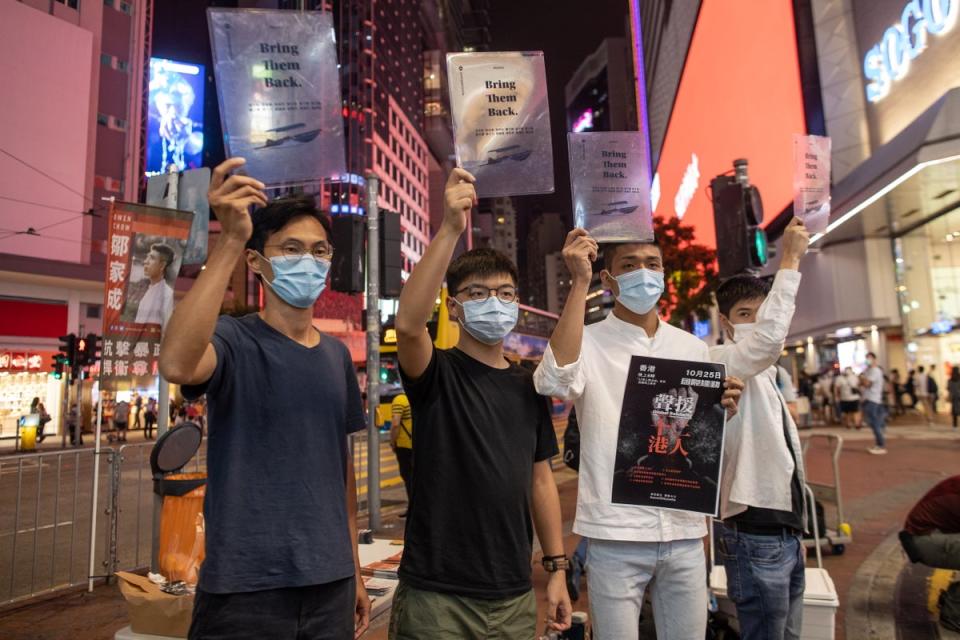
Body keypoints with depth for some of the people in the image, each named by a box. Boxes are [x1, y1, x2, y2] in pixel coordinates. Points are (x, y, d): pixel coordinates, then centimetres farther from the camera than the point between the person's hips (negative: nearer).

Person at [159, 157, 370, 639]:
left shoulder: (338, 356, 5)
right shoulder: (233, 339, -10)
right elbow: (176, 364, -34)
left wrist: (354, 570, 14)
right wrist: (230, 242, -34)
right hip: (244, 587, -4)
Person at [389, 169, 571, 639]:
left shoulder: (527, 387, 5)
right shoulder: (437, 375, -9)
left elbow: (540, 480, 9)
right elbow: (408, 324, -31)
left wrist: (556, 568, 8)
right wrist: (450, 229, -36)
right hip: (437, 595, -4)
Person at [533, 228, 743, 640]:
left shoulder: (693, 348, 9)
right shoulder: (587, 342, -5)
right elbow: (555, 381, -29)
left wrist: (722, 412, -8)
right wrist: (579, 283, -26)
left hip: (684, 532, 5)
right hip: (614, 534, -4)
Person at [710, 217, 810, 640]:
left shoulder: (765, 374, 16)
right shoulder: (721, 361, -12)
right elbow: (770, 335, -35)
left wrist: (796, 530, 22)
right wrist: (790, 260, -26)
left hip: (783, 529, 9)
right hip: (757, 533, -9)